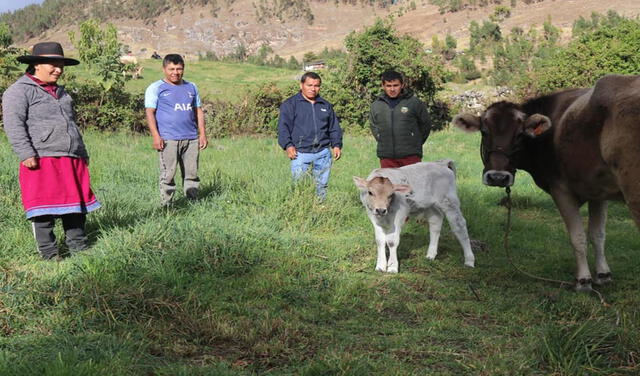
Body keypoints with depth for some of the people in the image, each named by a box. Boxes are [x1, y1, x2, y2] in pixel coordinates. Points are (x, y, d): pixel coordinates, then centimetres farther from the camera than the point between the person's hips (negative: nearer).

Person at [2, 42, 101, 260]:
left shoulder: (61, 92, 24)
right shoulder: (19, 91, -2)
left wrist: (82, 153, 27)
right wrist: (26, 154, -19)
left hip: (73, 160, 7)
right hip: (42, 160, -7)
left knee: (77, 203, 9)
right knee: (44, 208, -3)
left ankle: (78, 246, 19)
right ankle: (48, 252, 5)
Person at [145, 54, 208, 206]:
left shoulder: (191, 87, 18)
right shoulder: (156, 88, 3)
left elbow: (198, 111, 20)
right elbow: (150, 112, -3)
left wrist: (202, 134, 11)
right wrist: (156, 136, -13)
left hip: (191, 138, 5)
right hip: (168, 140, -4)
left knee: (192, 173, 5)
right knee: (168, 174, -4)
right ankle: (166, 205, 2)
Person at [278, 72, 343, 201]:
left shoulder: (326, 105, 19)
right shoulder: (290, 104, 5)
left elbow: (334, 128, 22)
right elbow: (283, 127, -1)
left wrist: (336, 145, 8)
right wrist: (288, 145, -14)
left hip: (323, 153, 4)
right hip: (300, 153, -4)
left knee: (322, 186, 6)